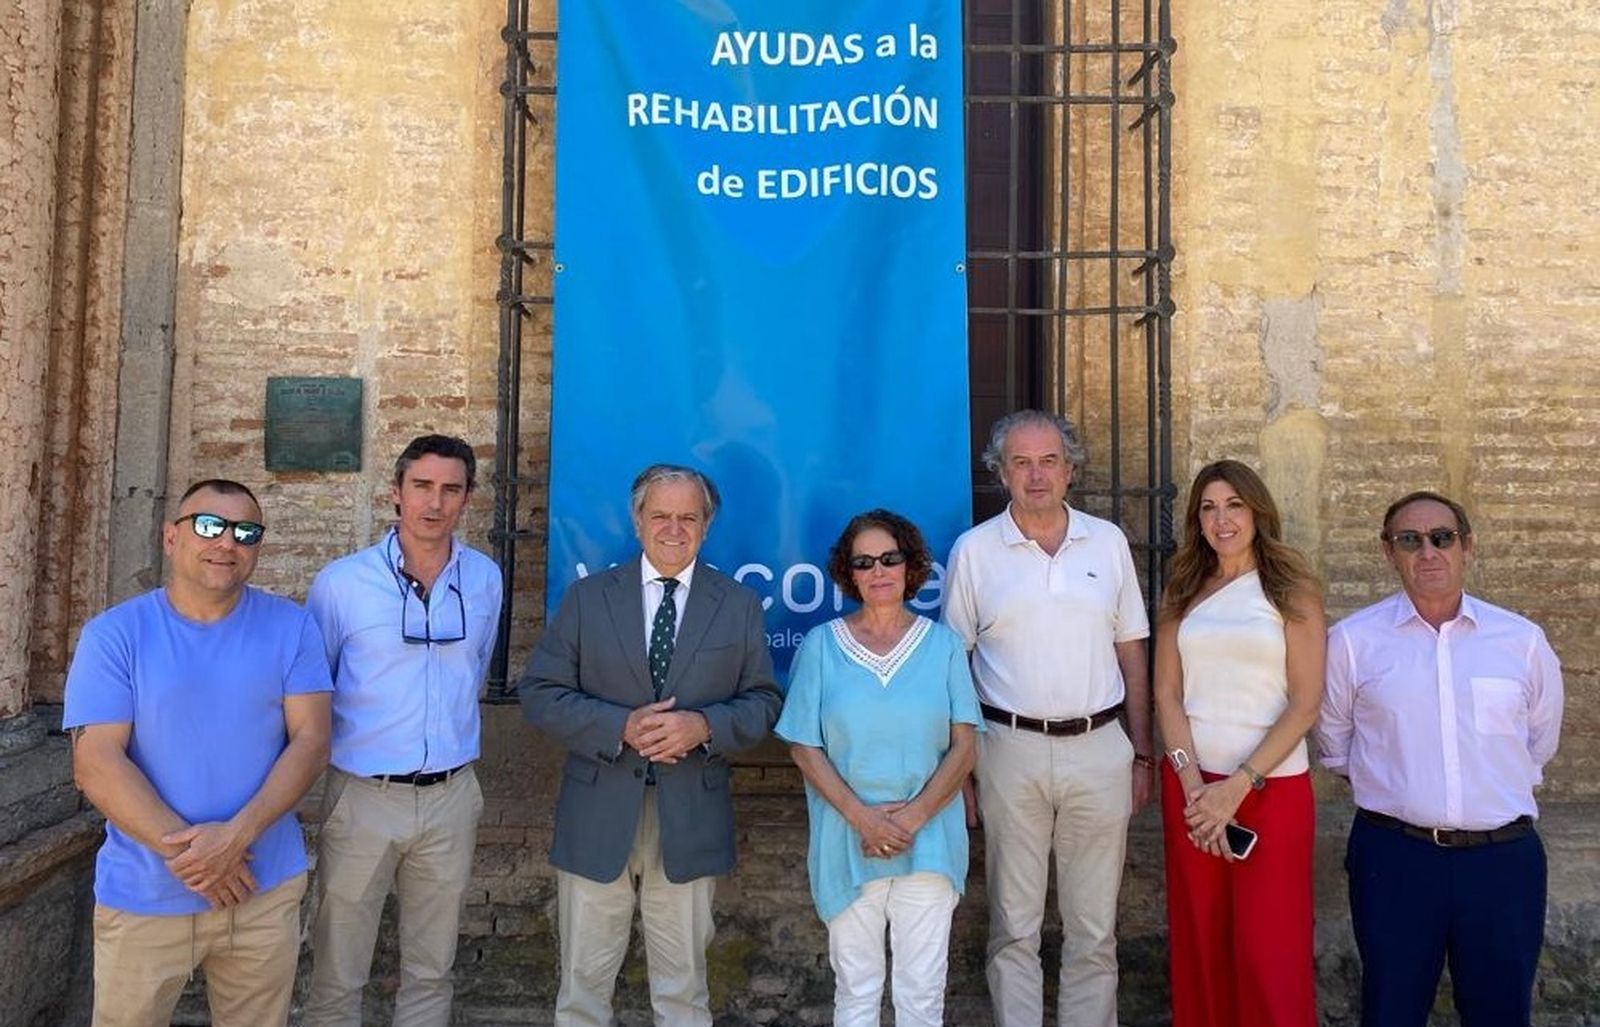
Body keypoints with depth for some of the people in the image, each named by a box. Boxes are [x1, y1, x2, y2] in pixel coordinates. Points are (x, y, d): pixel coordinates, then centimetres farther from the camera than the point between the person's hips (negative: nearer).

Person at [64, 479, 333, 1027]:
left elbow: (311, 740, -6)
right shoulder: (114, 634, -5)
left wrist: (237, 834, -18)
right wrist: (186, 850, -17)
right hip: (143, 898, -1)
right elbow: (96, 764, -11)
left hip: (265, 889, 2)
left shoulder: (290, 626, -2)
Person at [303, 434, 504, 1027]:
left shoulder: (485, 580, 1)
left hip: (451, 797, 3)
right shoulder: (342, 582, -9)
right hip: (362, 796, -2)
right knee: (337, 976, 8)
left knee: (432, 968, 15)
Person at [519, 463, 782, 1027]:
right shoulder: (586, 597, 2)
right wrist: (622, 726, -16)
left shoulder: (739, 605, 3)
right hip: (597, 819, 0)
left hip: (692, 821, 0)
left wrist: (704, 725, -16)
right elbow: (539, 693, -2)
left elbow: (763, 700, 4)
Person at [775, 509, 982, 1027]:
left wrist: (914, 816, -12)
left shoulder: (942, 644, 3)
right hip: (847, 843, 0)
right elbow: (804, 748, -1)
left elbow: (964, 746, 0)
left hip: (929, 842, 0)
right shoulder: (821, 645, 1)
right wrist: (863, 818, -12)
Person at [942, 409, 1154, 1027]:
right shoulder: (974, 550, 0)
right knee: (1014, 925, 10)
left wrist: (1141, 753, 8)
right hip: (1011, 749, -1)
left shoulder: (1108, 541, 5)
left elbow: (1131, 653, 9)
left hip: (1100, 748, 2)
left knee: (1094, 927, 12)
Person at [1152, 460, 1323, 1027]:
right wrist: (1193, 784, -9)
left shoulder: (1292, 590, 0)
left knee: (1270, 951, -1)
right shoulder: (1184, 592, 9)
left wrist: (1237, 787, -13)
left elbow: (1305, 703, -6)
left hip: (1272, 787, -3)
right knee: (1199, 941, 9)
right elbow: (1166, 694, 4)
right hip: (1191, 785, 3)